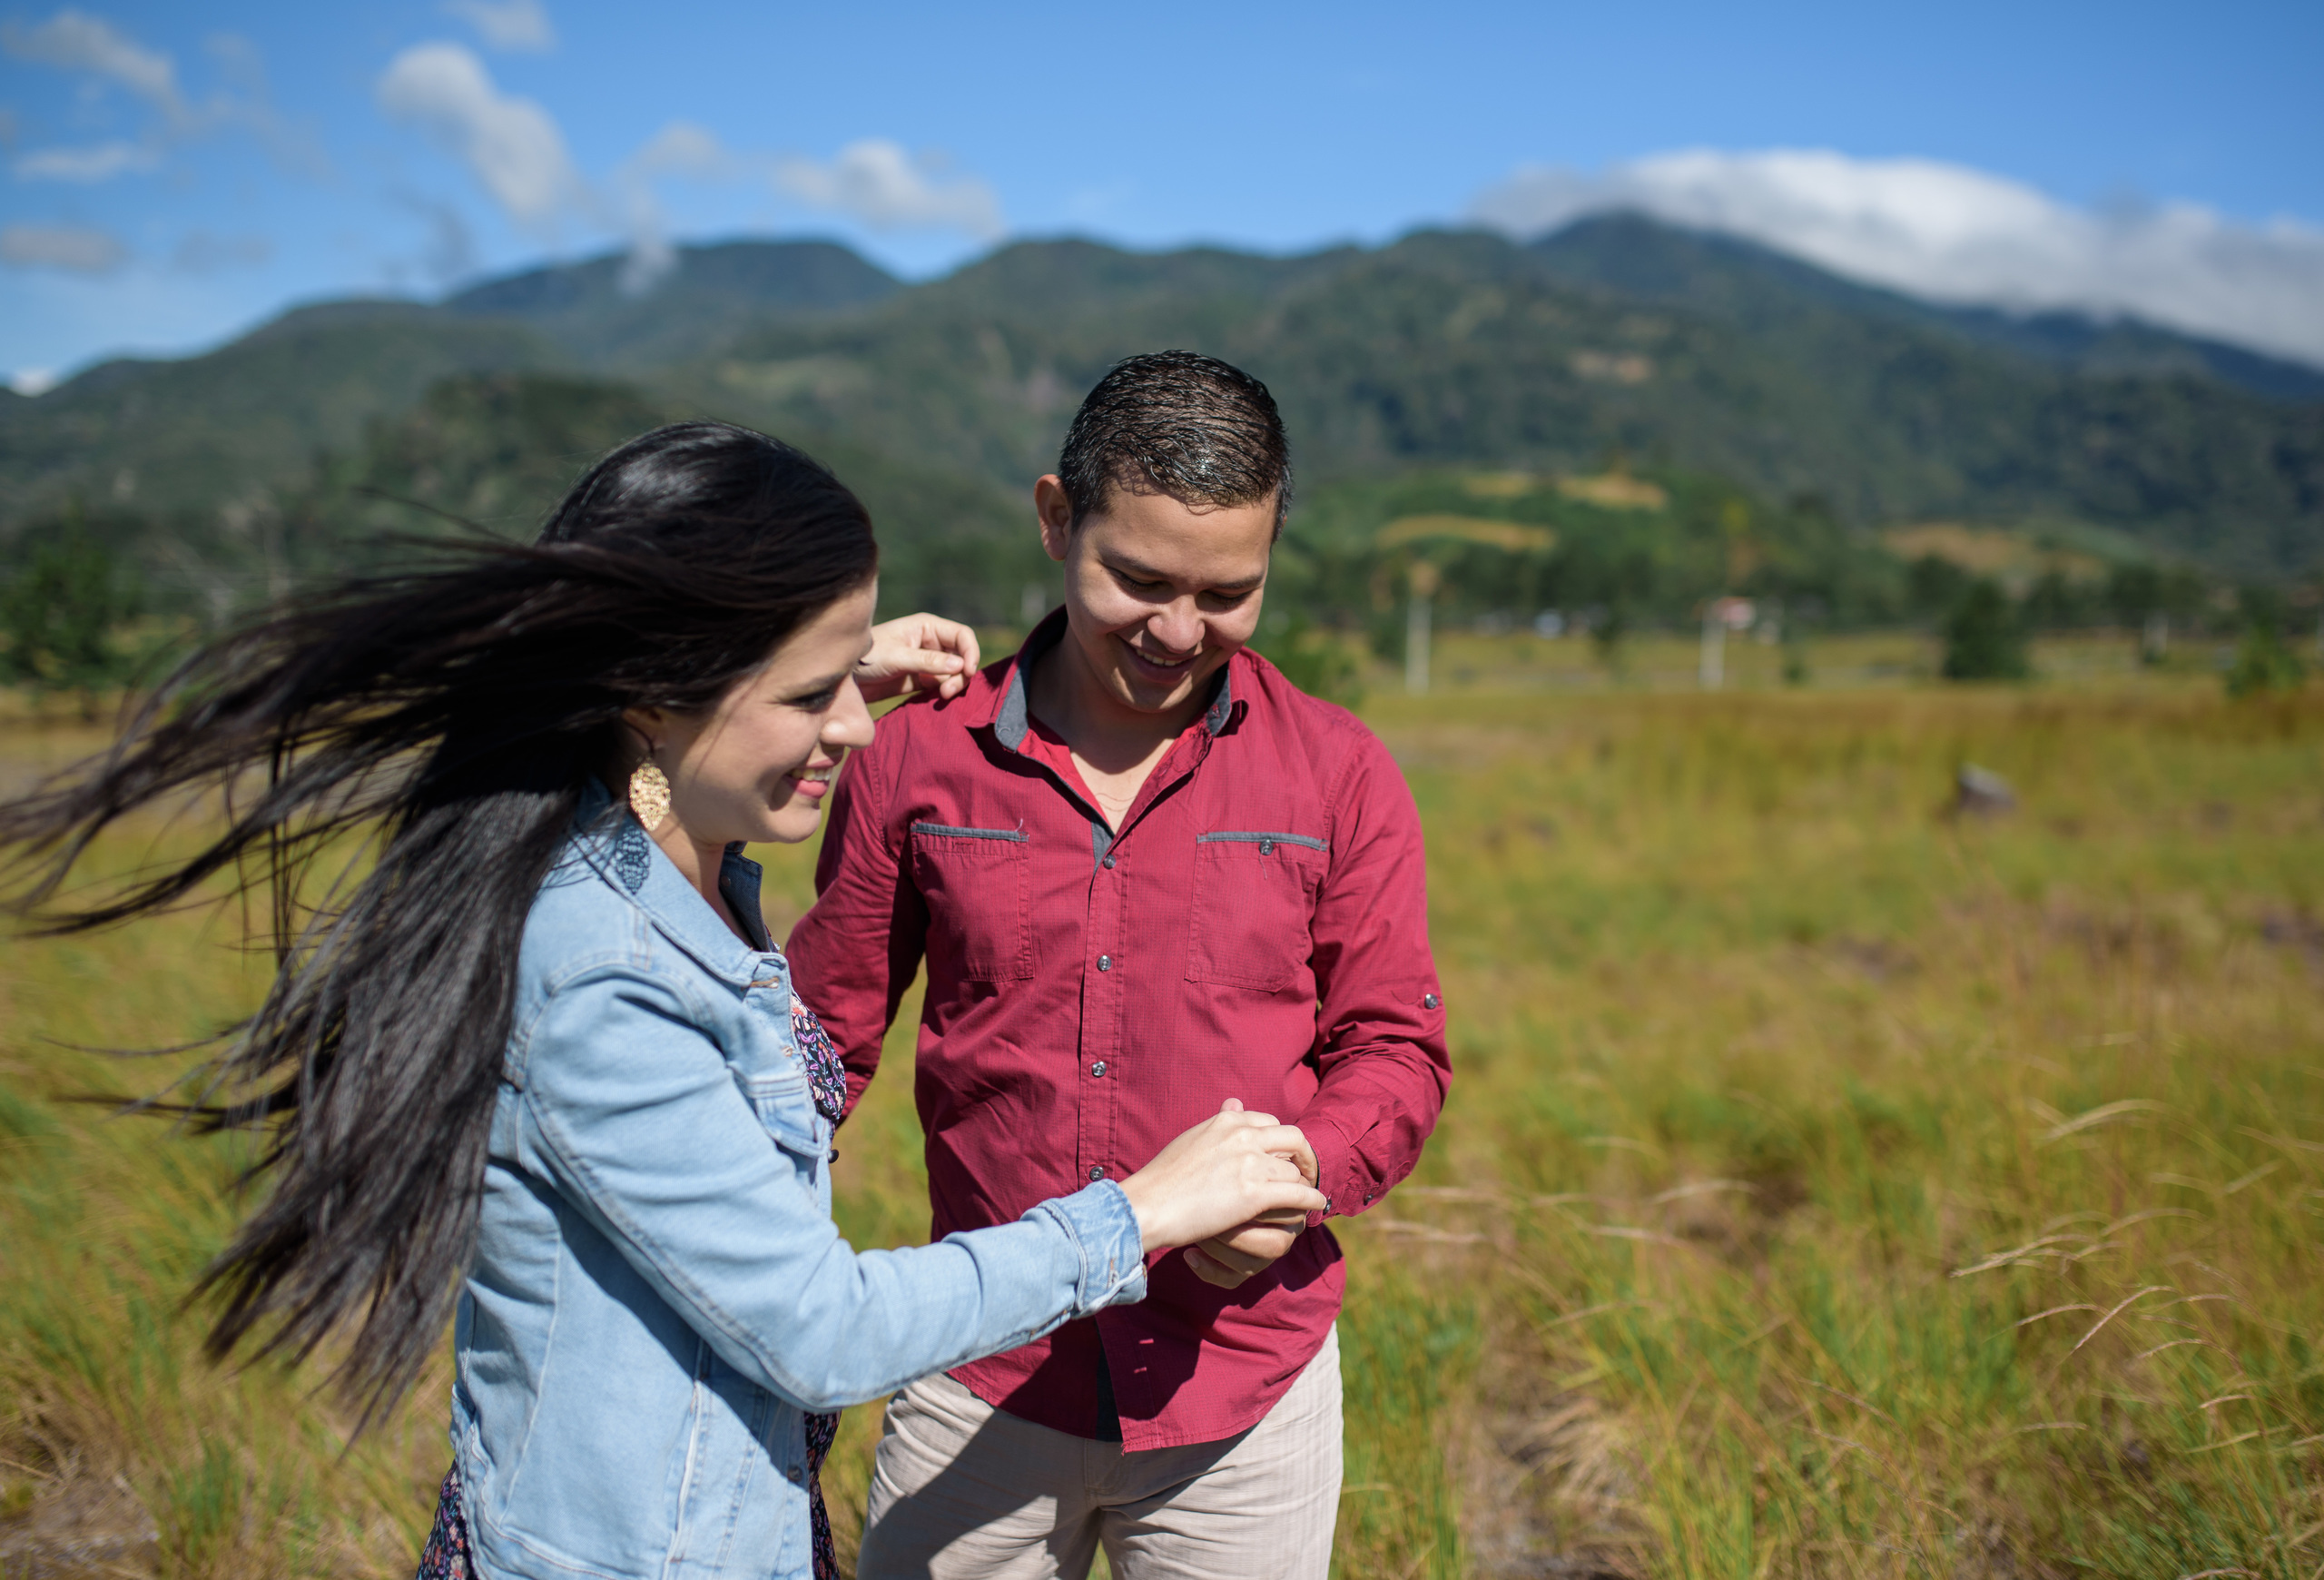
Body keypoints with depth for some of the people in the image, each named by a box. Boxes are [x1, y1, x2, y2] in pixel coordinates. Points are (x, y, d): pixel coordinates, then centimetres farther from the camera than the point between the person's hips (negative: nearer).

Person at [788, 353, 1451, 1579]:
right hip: (980, 1388, 1)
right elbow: (825, 1035, 5)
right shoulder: (917, 762, -3)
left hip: (1245, 1394, 0)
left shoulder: (1337, 775, -3)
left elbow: (1394, 1045, 0)